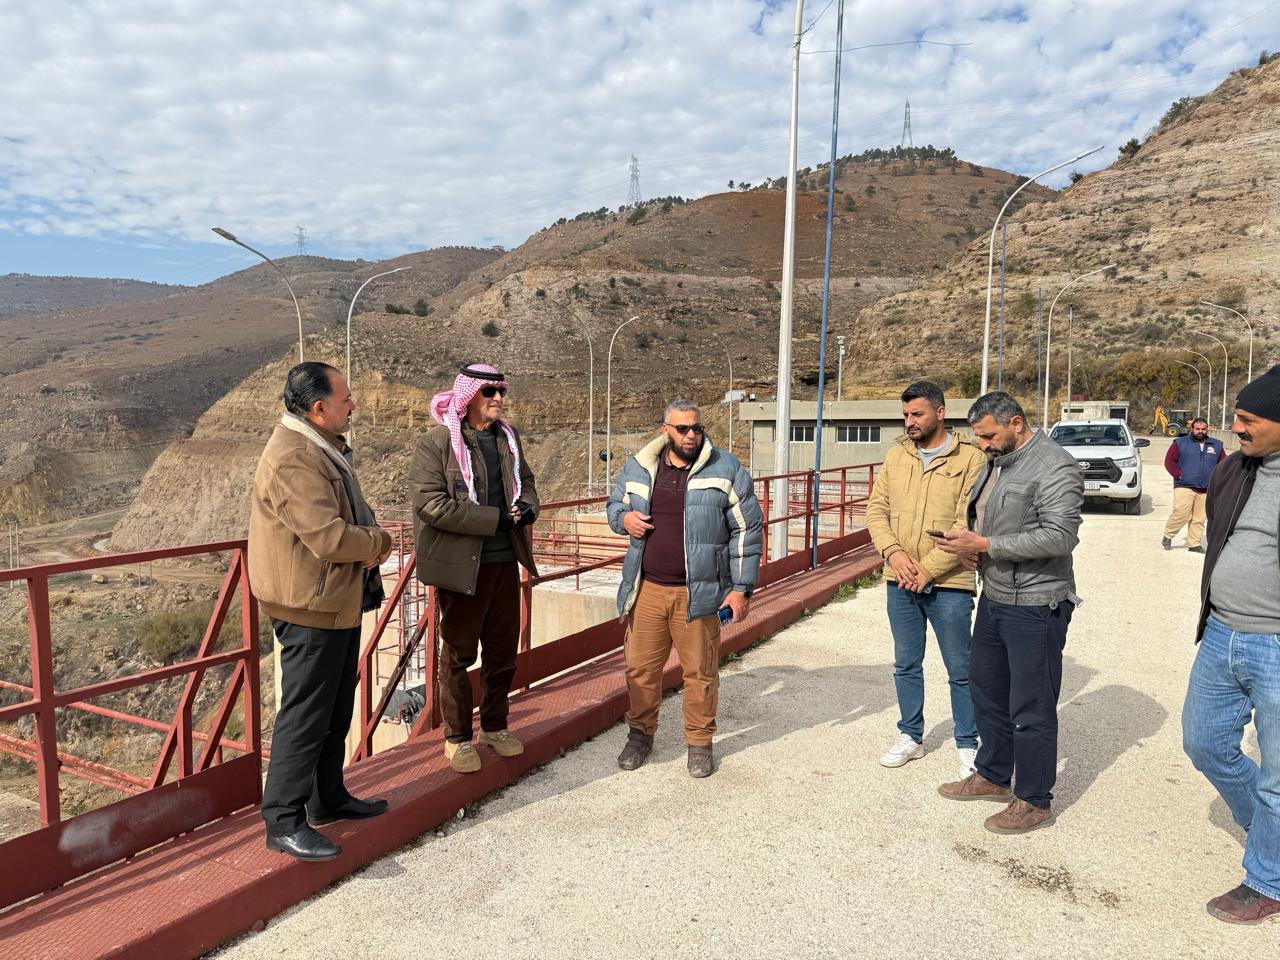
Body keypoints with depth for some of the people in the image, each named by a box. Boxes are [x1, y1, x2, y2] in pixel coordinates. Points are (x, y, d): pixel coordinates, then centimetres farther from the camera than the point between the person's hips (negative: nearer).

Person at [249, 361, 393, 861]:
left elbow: (351, 516, 18)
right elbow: (330, 537, -29)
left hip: (339, 603, 11)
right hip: (311, 608, -11)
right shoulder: (292, 461, -23)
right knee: (304, 716, -1)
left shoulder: (322, 447, 12)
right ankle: (284, 823, 12)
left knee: (336, 708, 20)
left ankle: (328, 797, 34)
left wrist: (366, 544, -2)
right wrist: (379, 541, -11)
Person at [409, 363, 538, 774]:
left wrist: (527, 507, -5)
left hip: (505, 560, 6)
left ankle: (495, 726, 34)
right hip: (461, 565, -6)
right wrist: (496, 519, -22)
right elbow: (430, 503, -20)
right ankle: (457, 738, 24)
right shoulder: (436, 442, -12)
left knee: (503, 648, 16)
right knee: (459, 654, 7)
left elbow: (525, 480, 20)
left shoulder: (507, 437, 9)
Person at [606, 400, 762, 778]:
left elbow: (748, 529, -2)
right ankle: (640, 733, 32)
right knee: (640, 667, 11)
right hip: (646, 590, 3)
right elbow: (614, 505, 22)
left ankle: (700, 742, 26)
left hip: (698, 592, -3)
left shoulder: (726, 470, -3)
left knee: (700, 671, 7)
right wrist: (624, 518, -4)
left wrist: (741, 588, -6)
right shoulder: (638, 468, 7)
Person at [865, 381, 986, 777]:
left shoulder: (970, 458, -8)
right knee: (906, 664, 16)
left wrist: (928, 569, -17)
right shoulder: (896, 455, 8)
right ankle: (911, 736, 32)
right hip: (900, 580, 5)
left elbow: (968, 524, -14)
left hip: (949, 583, -4)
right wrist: (893, 552, -11)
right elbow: (876, 509, 6)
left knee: (960, 669, 7)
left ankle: (968, 745, 24)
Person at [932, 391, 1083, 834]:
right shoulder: (995, 462, 12)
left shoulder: (1054, 466, -17)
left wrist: (985, 545, -24)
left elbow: (1060, 536, -25)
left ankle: (1034, 801, 18)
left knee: (1031, 708, 2)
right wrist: (968, 544, 1)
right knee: (986, 690, 19)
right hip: (994, 597, 9)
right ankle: (993, 776, 36)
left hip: (1035, 606, -9)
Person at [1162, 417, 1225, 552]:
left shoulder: (1217, 445, 15)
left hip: (1206, 490, 4)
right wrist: (1179, 475, -9)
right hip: (1184, 487, -4)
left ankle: (1194, 544, 12)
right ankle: (1167, 536, 3)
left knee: (1199, 518, 4)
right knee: (1181, 514, -15)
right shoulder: (1180, 443, 3)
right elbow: (1169, 461, 0)